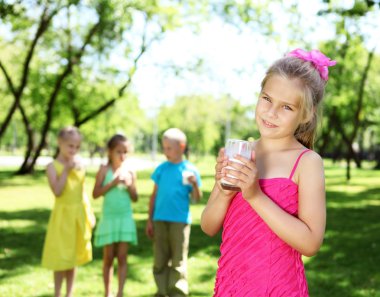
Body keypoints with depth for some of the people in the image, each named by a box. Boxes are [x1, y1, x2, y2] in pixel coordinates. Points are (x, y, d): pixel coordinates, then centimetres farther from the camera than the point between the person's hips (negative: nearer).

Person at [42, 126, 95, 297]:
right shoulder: (53, 166, -9)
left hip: (79, 214, 5)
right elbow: (57, 192, -21)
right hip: (63, 214, -5)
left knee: (74, 256, 12)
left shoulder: (79, 164, 5)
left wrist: (89, 214, 9)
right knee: (61, 257, 0)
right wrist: (66, 170, -21)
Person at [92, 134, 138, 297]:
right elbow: (95, 194, -9)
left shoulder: (130, 171, 5)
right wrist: (112, 183, -16)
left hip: (126, 218, 2)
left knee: (122, 257, 0)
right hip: (109, 218, -2)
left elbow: (135, 198, 8)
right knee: (108, 257, 6)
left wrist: (130, 185, -10)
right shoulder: (104, 170, -3)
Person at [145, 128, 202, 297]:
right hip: (160, 220, 3)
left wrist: (195, 184, -21)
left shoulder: (190, 170, -2)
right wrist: (149, 220, 9)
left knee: (178, 261, 2)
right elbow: (154, 195, 9)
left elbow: (197, 198, -1)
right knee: (160, 260, 9)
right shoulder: (161, 168, 4)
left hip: (180, 221, -3)